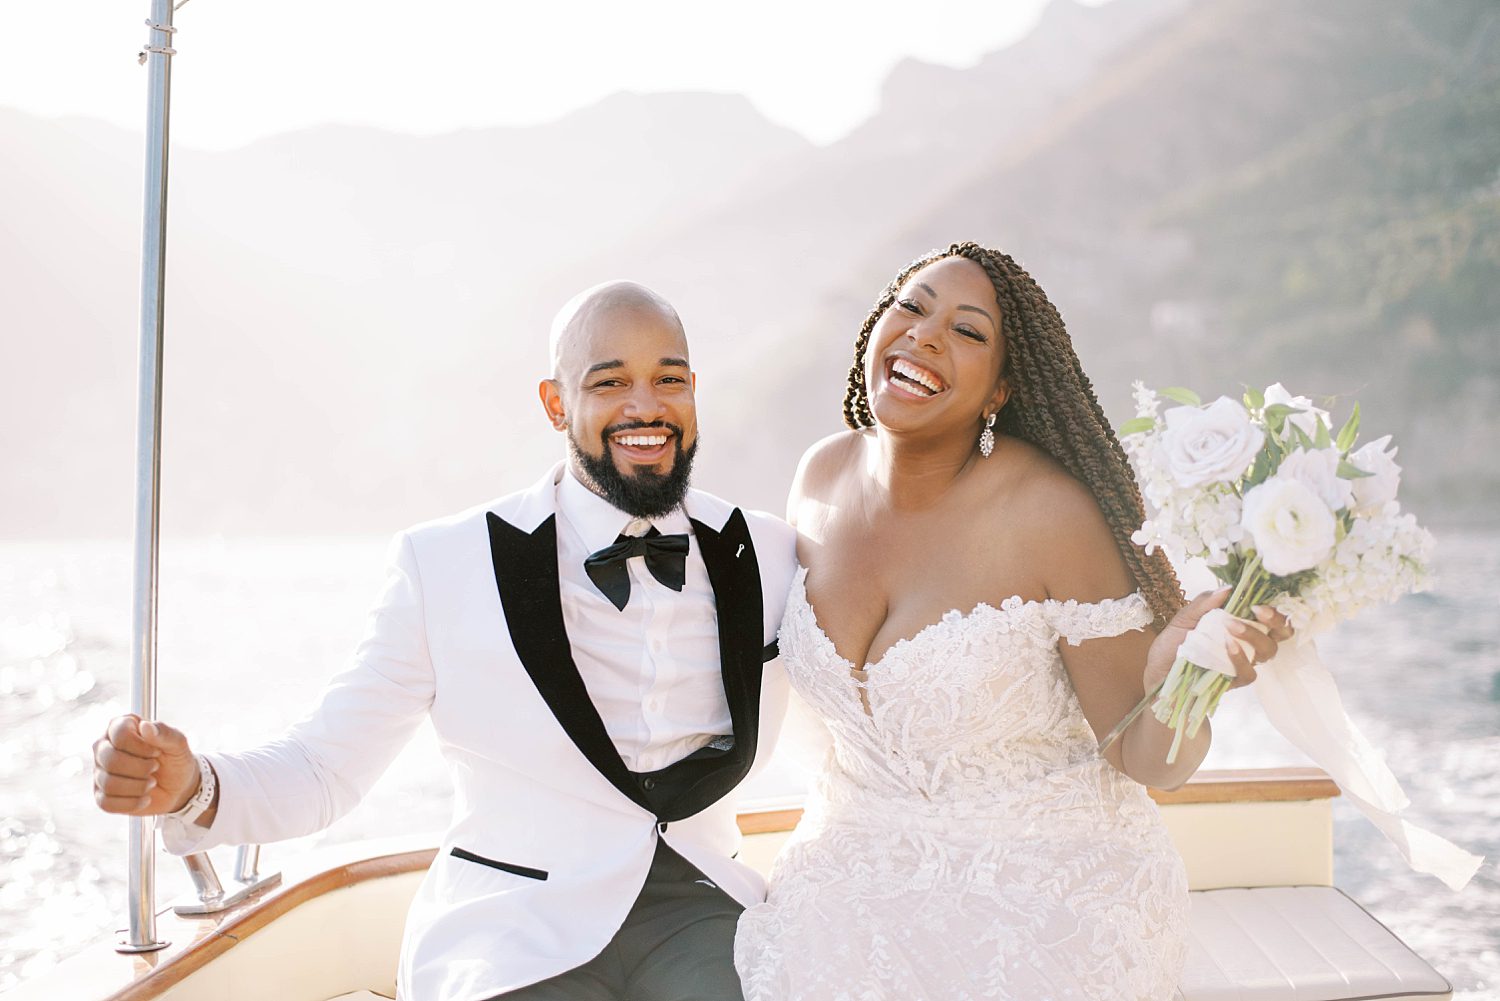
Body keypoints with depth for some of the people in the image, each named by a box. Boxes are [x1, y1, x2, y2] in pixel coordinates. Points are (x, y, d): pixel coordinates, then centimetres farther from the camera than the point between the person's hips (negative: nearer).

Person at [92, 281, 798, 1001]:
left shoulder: (768, 557, 5)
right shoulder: (446, 566, -3)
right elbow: (323, 768, -3)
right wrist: (191, 786, -22)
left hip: (697, 912, 1)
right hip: (518, 935, -1)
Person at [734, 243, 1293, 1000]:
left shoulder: (1049, 514, -20)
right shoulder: (823, 475, -4)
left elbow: (1148, 763, -16)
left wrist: (1172, 681, -34)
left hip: (1038, 891, -4)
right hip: (857, 873, 4)